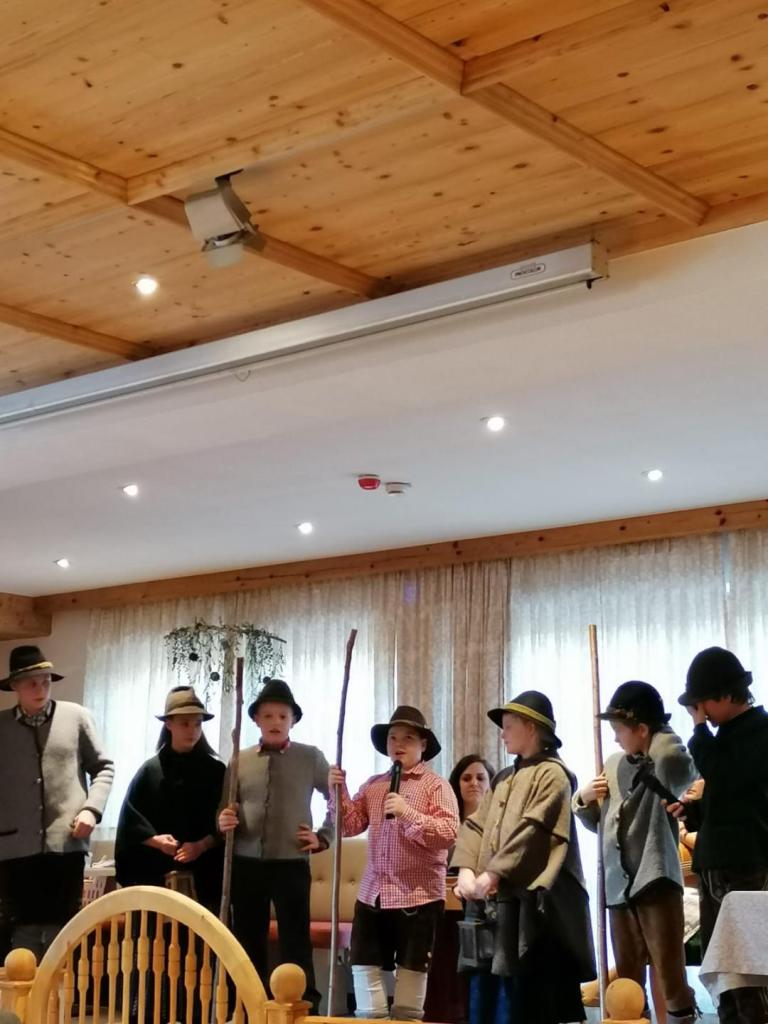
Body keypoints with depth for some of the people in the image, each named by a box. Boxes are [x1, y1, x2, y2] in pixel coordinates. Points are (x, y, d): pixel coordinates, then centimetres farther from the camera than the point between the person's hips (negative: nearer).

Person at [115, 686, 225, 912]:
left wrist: (201, 846, -12)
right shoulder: (150, 770, 7)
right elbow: (129, 820, 7)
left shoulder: (215, 771, 6)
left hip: (203, 873, 0)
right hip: (156, 872, 0)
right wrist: (154, 840, -10)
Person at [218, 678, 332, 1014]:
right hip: (246, 864, 3)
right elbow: (225, 811, 10)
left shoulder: (310, 757, 2)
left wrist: (324, 837, 2)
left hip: (291, 863, -3)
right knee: (249, 942, 9)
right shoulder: (240, 760, 7)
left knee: (296, 942, -4)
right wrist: (223, 822, -12)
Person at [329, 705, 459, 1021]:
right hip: (372, 893, 5)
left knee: (411, 971, 4)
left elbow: (448, 834, -14)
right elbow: (351, 826, 8)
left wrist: (408, 813, -21)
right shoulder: (373, 785, 12)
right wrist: (339, 791, -4)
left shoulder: (436, 786, -3)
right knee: (363, 966, 3)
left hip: (418, 896, -4)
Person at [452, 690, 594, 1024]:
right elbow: (475, 826, 13)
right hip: (496, 901, 8)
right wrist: (466, 869, -3)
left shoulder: (552, 774, -6)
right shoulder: (505, 779, 19)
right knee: (484, 996, 9)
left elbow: (531, 831, -16)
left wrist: (493, 873, -18)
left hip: (531, 902, -8)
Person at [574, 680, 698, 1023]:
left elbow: (675, 760, -35)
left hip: (656, 880, -7)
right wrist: (584, 799, 2)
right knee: (627, 982, 15)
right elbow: (598, 822, 23)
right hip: (619, 885, 7)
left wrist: (659, 729, -15)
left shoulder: (666, 768, -8)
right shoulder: (613, 765, 12)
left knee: (670, 978, -6)